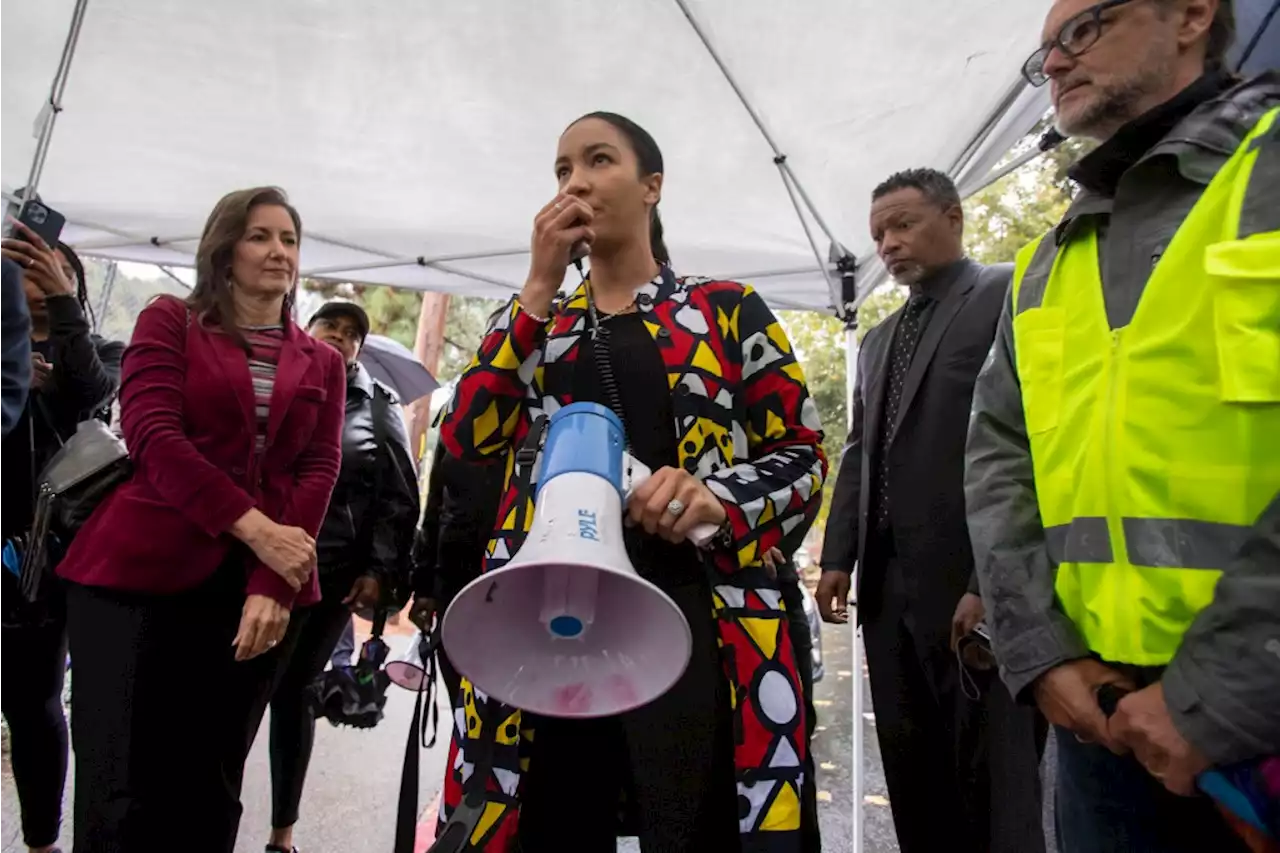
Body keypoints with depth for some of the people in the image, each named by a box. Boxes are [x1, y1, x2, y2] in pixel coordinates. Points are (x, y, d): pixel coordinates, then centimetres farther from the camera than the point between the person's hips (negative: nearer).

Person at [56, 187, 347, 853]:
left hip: (261, 586, 3)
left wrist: (273, 586, -11)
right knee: (120, 792, -1)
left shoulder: (322, 363, 13)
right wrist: (255, 529, -18)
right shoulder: (169, 321, 6)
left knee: (208, 791, 10)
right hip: (140, 573, -2)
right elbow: (152, 434, -8)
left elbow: (319, 470, 2)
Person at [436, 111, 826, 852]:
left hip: (693, 615, -2)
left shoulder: (727, 310, 6)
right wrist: (541, 287, -2)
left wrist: (720, 498, -16)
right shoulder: (539, 323, 16)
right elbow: (468, 438, 1)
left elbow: (803, 453, 5)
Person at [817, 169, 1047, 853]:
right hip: (889, 585, 7)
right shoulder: (878, 340, 21)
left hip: (972, 583, -7)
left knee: (993, 778, 2)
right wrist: (839, 558, 9)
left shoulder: (1011, 297, -2)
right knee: (911, 771, 14)